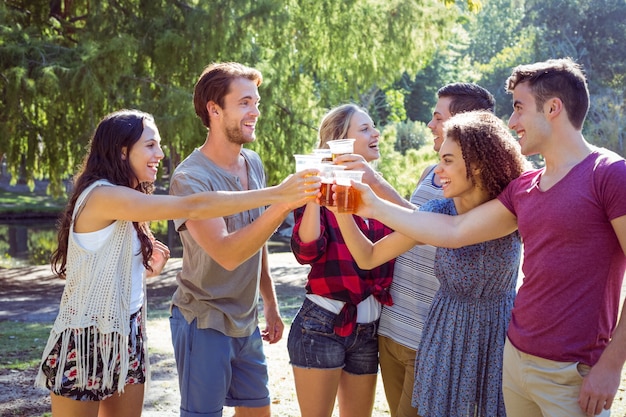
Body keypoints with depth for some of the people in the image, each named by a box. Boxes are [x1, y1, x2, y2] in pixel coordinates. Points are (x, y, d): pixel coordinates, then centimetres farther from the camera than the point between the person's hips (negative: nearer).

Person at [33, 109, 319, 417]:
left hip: (126, 338, 8)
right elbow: (194, 208, -28)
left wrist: (150, 266, -4)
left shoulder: (125, 203, 10)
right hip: (86, 341, -8)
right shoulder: (102, 195, -20)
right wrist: (276, 194, -29)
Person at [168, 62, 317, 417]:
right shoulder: (191, 178, -19)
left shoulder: (254, 164, 3)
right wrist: (283, 204, -39)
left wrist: (270, 305, 15)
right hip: (205, 324, -7)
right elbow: (227, 253, -31)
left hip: (246, 322, 7)